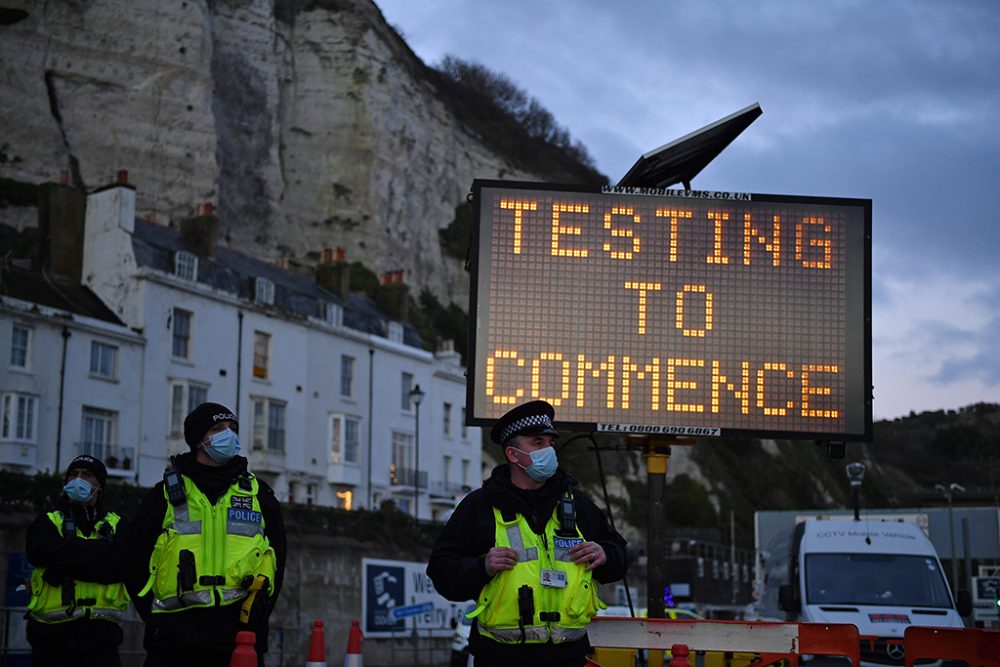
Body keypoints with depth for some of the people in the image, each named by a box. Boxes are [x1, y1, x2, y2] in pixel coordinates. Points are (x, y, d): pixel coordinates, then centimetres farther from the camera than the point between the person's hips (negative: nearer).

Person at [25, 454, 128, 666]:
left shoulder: (116, 525, 14)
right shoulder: (48, 521, 13)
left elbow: (123, 564, -6)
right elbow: (40, 551, -10)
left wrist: (65, 566, -12)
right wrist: (100, 551, -11)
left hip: (100, 631, 0)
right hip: (53, 632, 0)